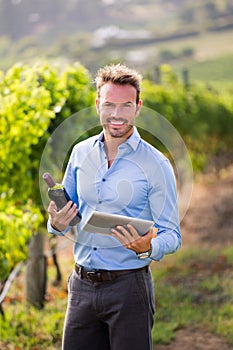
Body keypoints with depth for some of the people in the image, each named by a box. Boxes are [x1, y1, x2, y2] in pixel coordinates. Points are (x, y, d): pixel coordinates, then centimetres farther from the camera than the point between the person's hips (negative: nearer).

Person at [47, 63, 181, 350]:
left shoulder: (155, 164, -7)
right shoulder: (81, 153, 7)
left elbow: (172, 235, -7)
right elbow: (66, 212, 17)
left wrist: (148, 248, -28)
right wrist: (57, 224, -6)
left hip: (128, 286, -4)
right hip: (82, 284, 4)